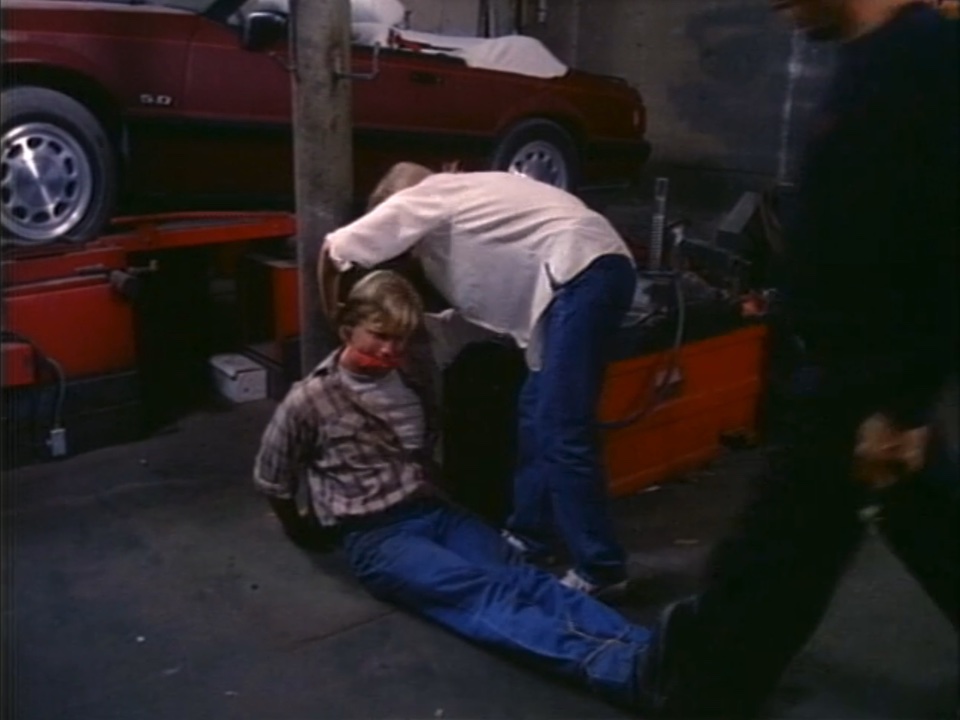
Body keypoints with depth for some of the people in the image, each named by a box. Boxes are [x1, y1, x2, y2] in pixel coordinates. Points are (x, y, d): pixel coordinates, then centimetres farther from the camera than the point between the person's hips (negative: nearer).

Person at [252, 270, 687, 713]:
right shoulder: (309, 401, -2)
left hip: (434, 511, 6)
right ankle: (620, 669, -53)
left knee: (521, 576, -23)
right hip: (375, 536, -5)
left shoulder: (410, 379, 15)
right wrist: (301, 531, 22)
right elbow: (270, 479, 11)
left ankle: (642, 650, -46)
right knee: (484, 591, -30)